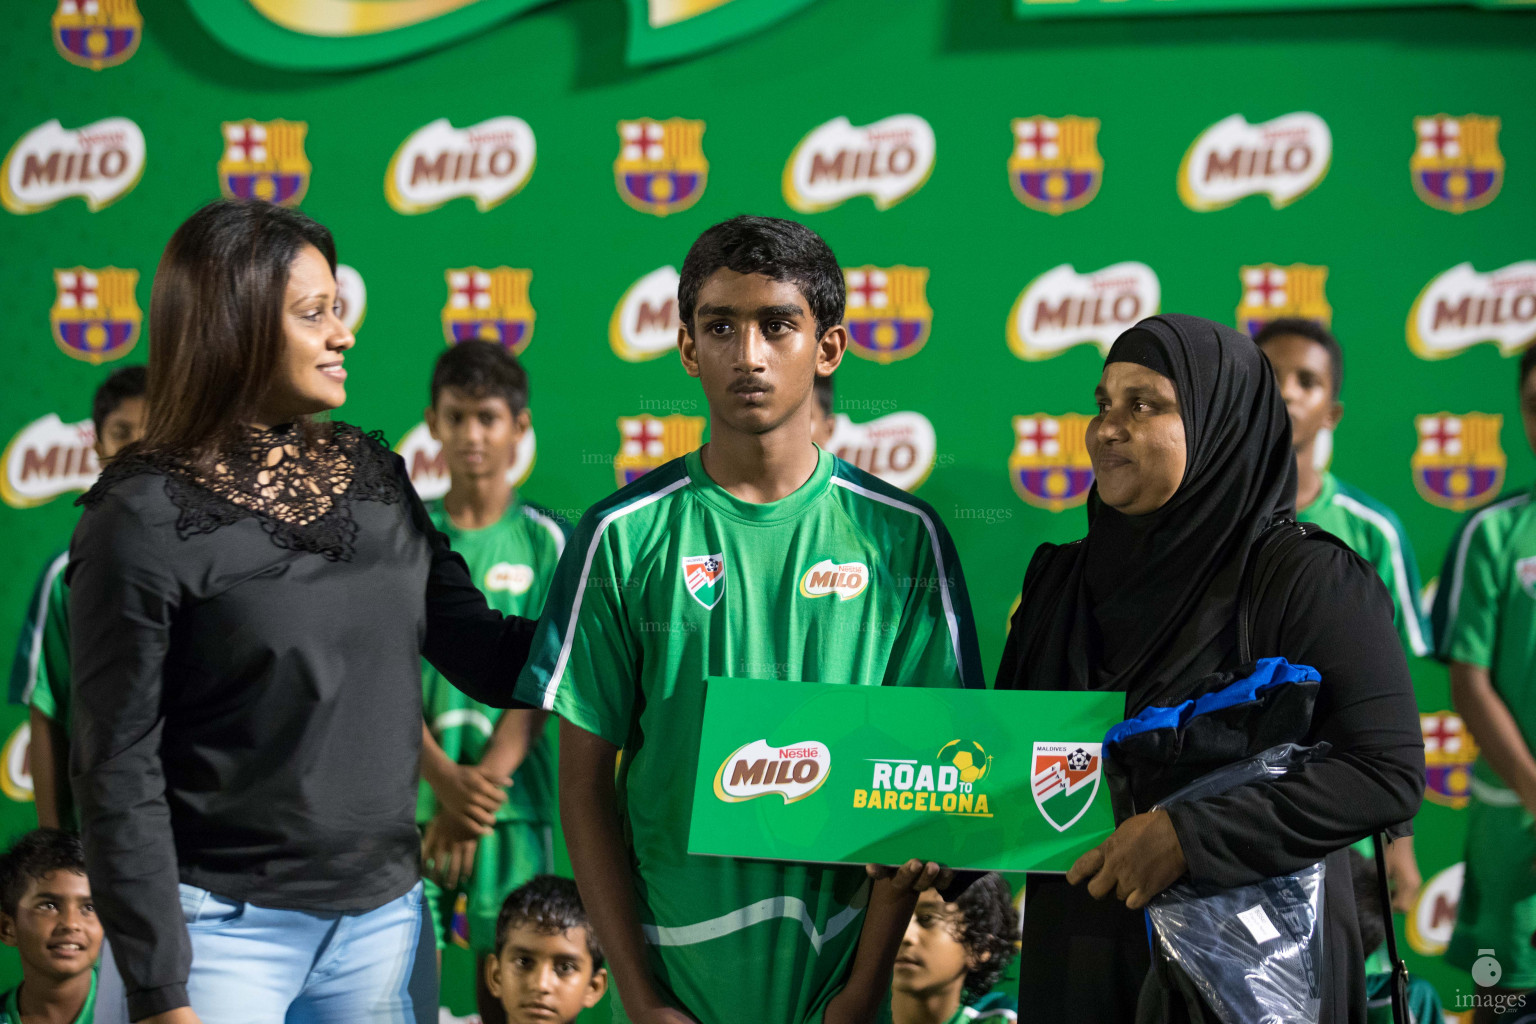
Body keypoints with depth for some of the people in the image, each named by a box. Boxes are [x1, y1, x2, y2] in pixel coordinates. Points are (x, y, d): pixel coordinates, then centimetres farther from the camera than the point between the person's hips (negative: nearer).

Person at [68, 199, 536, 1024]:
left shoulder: (370, 475, 8)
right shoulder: (145, 516, -9)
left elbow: (486, 656, 9)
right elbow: (117, 770, -10)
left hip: (384, 916, 5)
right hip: (229, 927, -5)